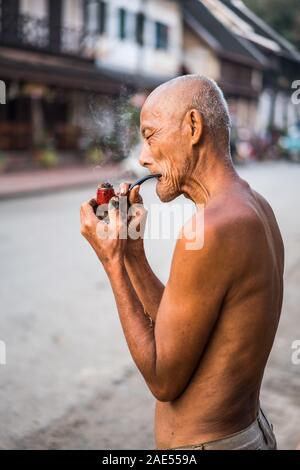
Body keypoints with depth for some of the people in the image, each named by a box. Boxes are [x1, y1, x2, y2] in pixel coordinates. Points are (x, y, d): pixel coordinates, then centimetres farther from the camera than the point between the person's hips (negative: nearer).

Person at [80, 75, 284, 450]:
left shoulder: (210, 228, -27)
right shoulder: (254, 208, 2)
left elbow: (163, 381, -19)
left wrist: (111, 261, -16)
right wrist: (133, 251, 1)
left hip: (204, 442, -8)